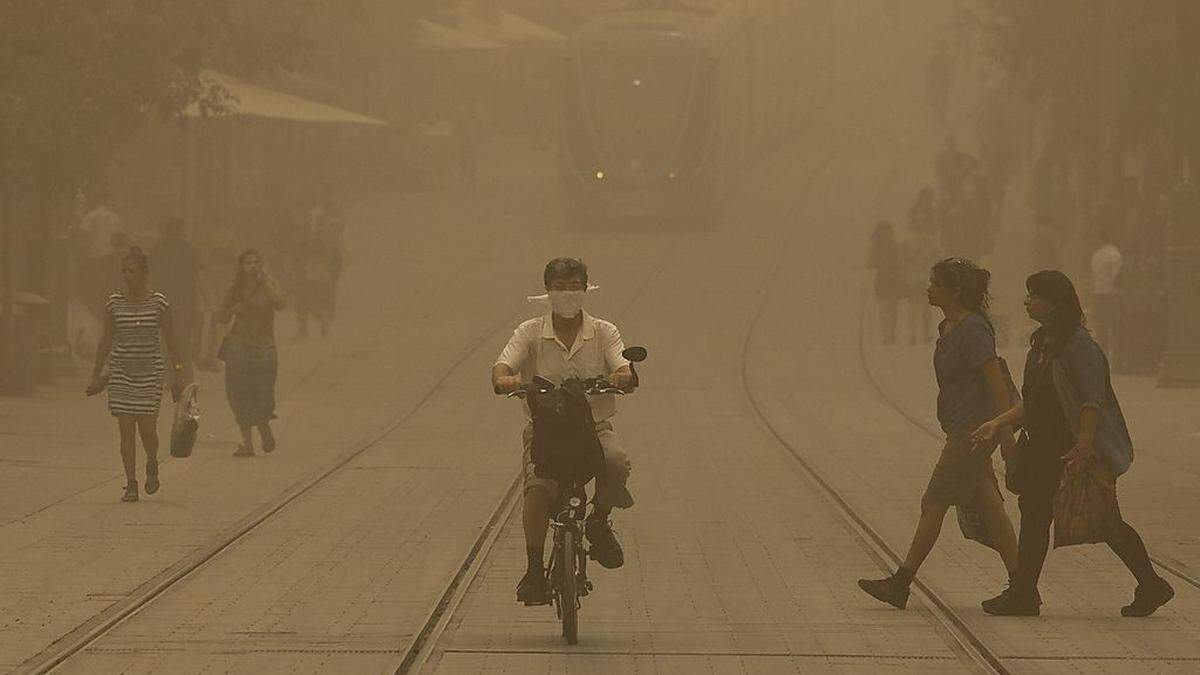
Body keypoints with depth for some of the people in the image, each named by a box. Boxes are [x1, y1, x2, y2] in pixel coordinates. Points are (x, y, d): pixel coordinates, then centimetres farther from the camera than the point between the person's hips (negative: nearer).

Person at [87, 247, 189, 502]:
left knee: (147, 428, -6)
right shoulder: (116, 302, 3)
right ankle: (131, 484, 4)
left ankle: (152, 465, 26)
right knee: (126, 428, -2)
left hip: (150, 371, -2)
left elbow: (170, 340, 3)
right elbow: (105, 340, 9)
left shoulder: (158, 302, -2)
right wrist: (96, 375, 9)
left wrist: (180, 371, 0)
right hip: (121, 370, 2)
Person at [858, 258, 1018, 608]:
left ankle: (900, 583, 1)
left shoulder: (972, 332, -18)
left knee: (934, 504, -4)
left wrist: (1007, 435, -23)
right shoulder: (949, 328, 13)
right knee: (989, 507, 8)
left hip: (973, 431, -10)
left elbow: (998, 382, -21)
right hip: (962, 431, 10)